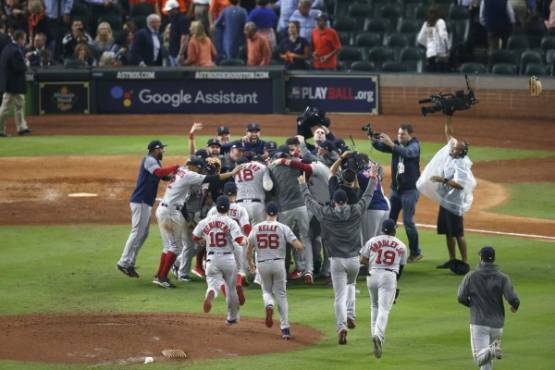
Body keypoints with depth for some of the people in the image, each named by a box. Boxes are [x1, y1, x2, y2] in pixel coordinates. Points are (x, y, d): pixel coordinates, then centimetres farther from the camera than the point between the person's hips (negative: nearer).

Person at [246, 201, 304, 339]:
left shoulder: (256, 228, 4)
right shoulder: (283, 228, -4)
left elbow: (249, 251, 9)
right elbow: (298, 246, -11)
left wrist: (251, 265, 27)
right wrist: (300, 246, 14)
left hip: (262, 265, 1)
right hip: (278, 264, -1)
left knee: (267, 291, 23)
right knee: (281, 295, 8)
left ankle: (269, 306, -12)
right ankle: (285, 328, 1)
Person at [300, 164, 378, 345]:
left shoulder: (325, 214, -5)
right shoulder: (355, 211, -3)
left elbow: (309, 201, 10)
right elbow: (367, 196, 11)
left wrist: (303, 185, 27)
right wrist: (373, 178, 26)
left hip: (336, 261, -2)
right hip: (354, 260, 2)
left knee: (340, 296, -1)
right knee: (351, 284, 30)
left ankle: (341, 327, -18)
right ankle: (350, 314, 13)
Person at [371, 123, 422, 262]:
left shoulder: (414, 146, -10)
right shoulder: (396, 144, 6)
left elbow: (407, 152, -32)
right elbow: (381, 147, -8)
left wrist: (391, 144, -45)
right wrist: (374, 140, -30)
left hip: (410, 189, -6)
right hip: (396, 188, 6)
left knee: (408, 221, -8)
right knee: (389, 219, 6)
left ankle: (415, 253, 1)